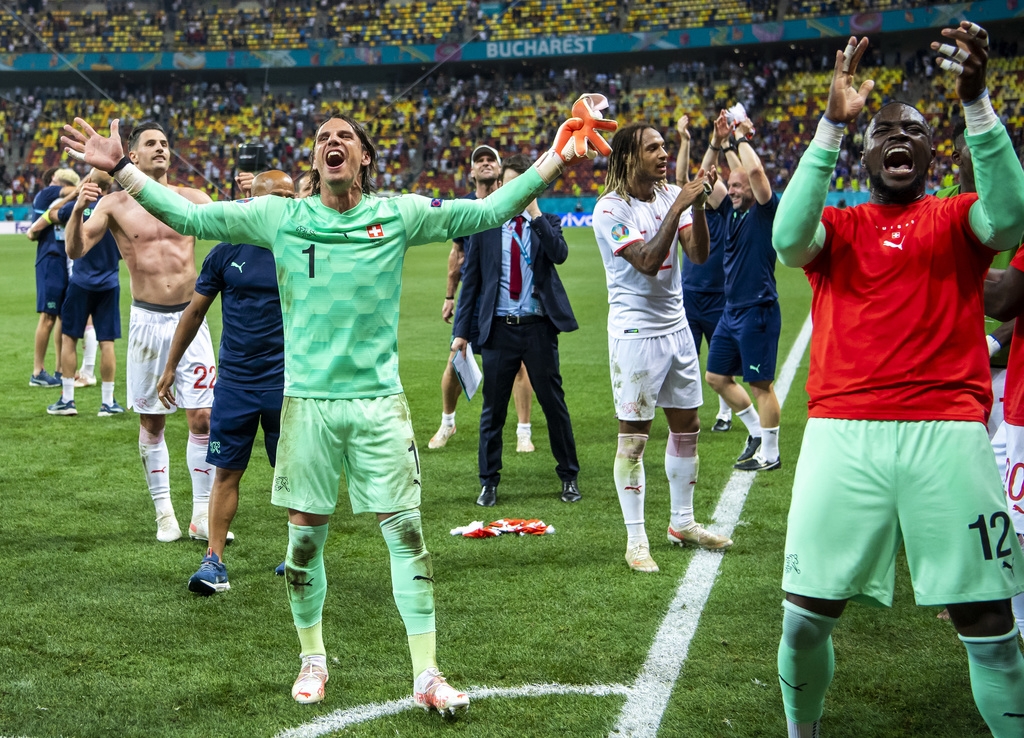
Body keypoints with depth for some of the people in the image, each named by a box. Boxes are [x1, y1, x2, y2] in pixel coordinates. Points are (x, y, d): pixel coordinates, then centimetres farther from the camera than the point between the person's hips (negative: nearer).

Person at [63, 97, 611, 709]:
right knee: (306, 536, 8)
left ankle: (427, 675, 7)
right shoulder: (280, 217, 3)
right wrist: (121, 170, 1)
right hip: (309, 400, 1)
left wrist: (558, 159, -5)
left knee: (407, 532, -2)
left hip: (380, 400, -1)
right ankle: (313, 661, 29)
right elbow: (188, 215, 6)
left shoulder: (398, 215, 2)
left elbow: (490, 211, 2)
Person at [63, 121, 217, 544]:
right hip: (147, 320, -1)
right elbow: (76, 247, -10)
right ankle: (164, 513, 19)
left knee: (202, 418, -3)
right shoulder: (116, 204, 0)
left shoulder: (191, 199, 5)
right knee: (151, 422, 6)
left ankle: (202, 515, 7)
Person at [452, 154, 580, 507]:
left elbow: (560, 254, -15)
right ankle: (488, 482, 16)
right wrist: (462, 331, 1)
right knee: (492, 410, 5)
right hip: (498, 329, 0)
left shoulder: (546, 223, 6)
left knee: (554, 403, 6)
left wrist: (535, 213, -15)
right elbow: (471, 279, 6)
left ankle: (569, 477, 18)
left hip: (538, 328, 0)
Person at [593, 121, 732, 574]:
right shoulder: (610, 210, -12)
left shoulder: (672, 196, 5)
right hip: (635, 330, -6)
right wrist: (679, 206, -25)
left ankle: (682, 523, 28)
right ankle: (635, 539, 4)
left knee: (686, 426, 13)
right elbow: (647, 262, -23)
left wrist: (698, 205, -18)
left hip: (676, 327, 7)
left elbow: (698, 255, -4)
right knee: (633, 436, -3)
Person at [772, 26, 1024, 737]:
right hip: (842, 432, 1)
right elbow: (787, 238, -8)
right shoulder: (836, 227, 14)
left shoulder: (957, 219, 12)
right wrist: (833, 124, -12)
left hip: (947, 430, 0)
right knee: (805, 617, 1)